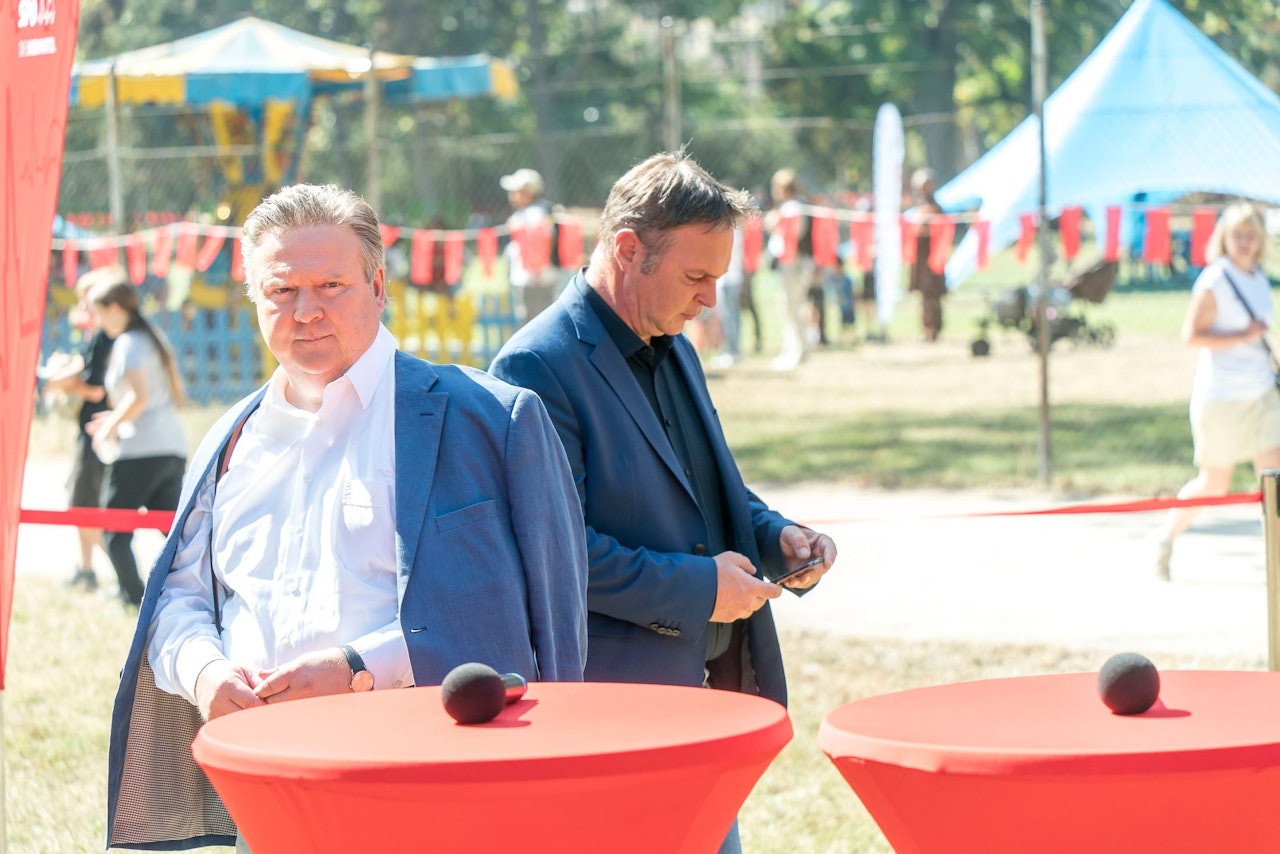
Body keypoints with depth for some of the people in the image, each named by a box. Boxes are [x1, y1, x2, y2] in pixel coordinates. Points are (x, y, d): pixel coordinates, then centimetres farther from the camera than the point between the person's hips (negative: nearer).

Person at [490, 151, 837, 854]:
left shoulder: (675, 352, 15)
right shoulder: (537, 367, -15)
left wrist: (775, 534, 7)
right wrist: (694, 589, -20)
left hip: (709, 683, 9)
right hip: (613, 700, -9)